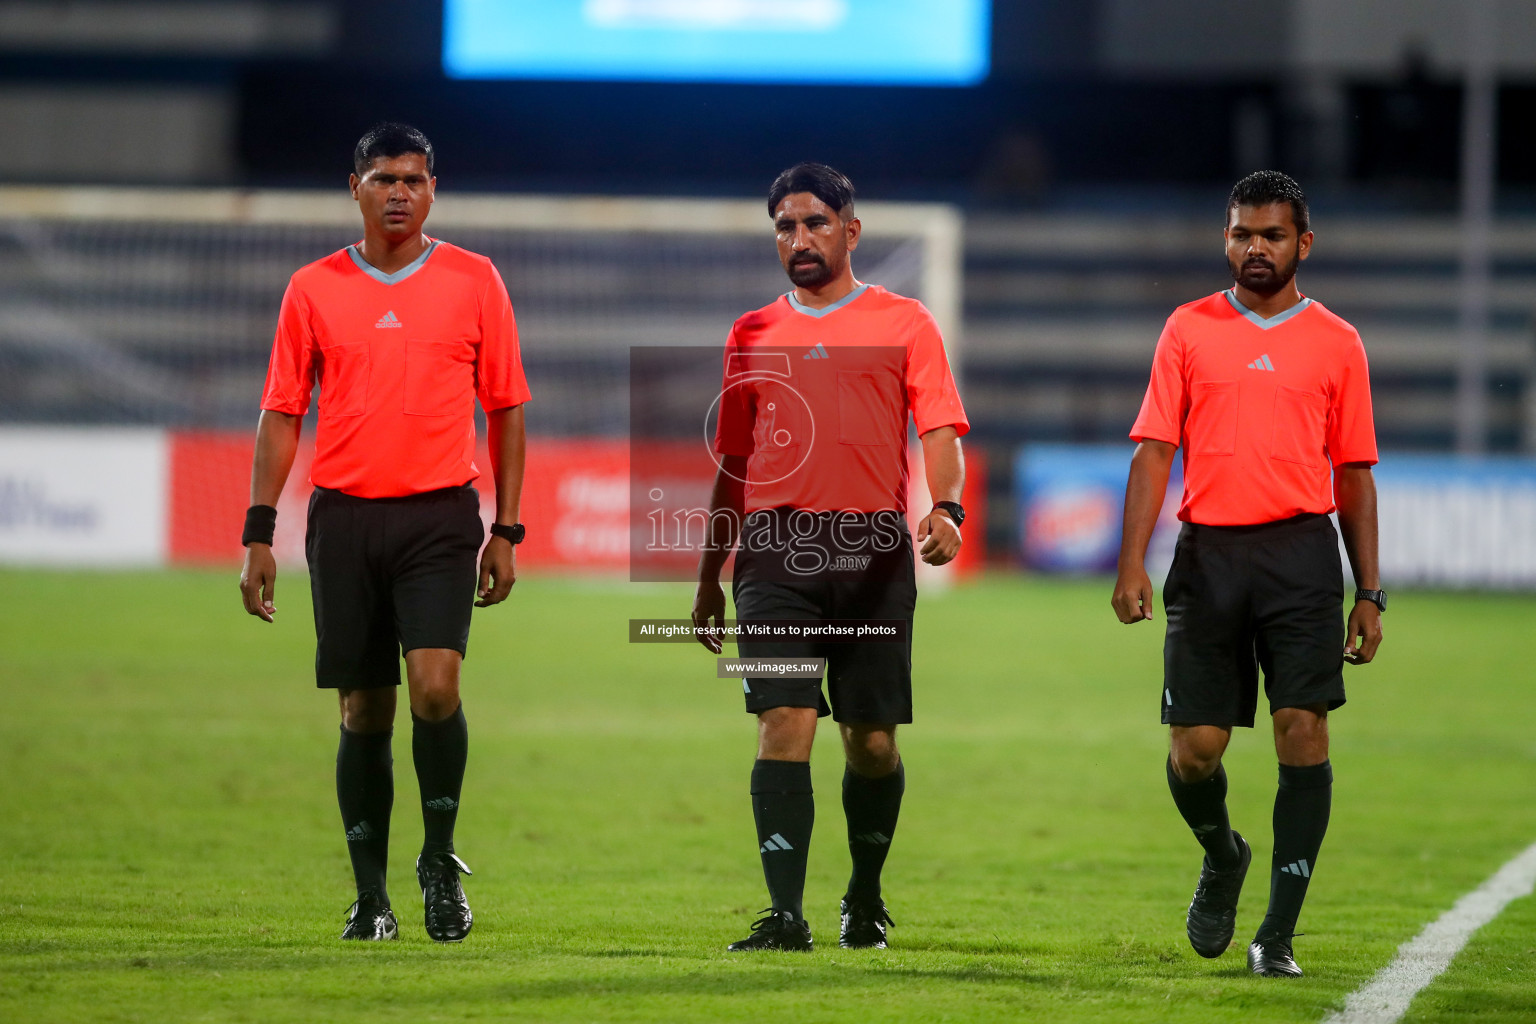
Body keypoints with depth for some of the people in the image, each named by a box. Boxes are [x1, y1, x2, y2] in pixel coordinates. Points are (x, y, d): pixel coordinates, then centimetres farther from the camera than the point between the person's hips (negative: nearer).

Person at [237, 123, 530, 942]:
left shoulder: (473, 282, 4)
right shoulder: (314, 289, 6)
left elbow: (506, 408, 7)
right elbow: (281, 413, 7)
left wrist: (506, 530, 2)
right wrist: (259, 533, 0)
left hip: (441, 513, -1)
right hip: (344, 514, 1)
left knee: (435, 683, -18)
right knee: (363, 710, 4)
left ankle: (441, 859, 2)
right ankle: (371, 897, 13)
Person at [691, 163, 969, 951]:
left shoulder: (903, 323, 8)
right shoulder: (753, 334, 16)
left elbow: (939, 428, 0)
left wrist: (945, 508, -20)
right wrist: (709, 577, 18)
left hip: (872, 549, -1)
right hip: (776, 547, 1)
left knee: (872, 739, 4)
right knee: (784, 724, -12)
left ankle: (866, 898, 24)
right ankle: (785, 915, -15)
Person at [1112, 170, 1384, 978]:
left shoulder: (1335, 343, 9)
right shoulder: (1190, 329, 8)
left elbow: (1354, 474, 11)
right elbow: (1153, 451, 4)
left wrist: (1369, 594, 7)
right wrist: (1132, 564, -7)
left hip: (1300, 552, -1)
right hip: (1208, 550, 1)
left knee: (1302, 732, -10)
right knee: (1194, 747, -1)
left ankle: (1278, 935, -4)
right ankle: (1222, 857, 32)